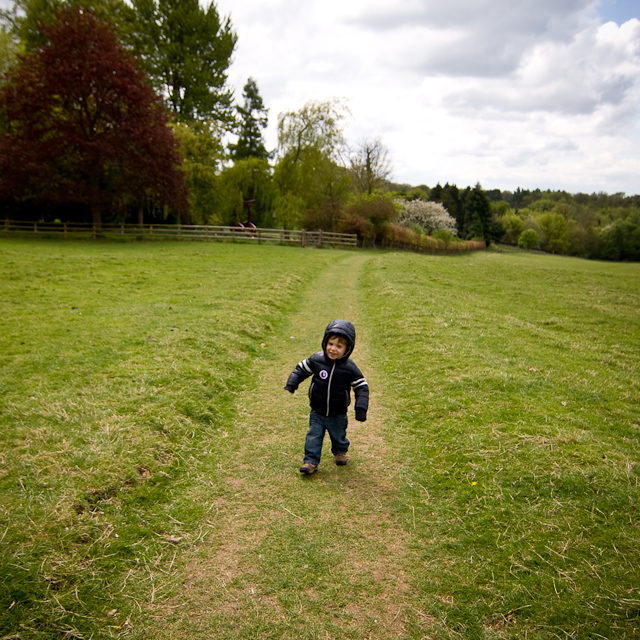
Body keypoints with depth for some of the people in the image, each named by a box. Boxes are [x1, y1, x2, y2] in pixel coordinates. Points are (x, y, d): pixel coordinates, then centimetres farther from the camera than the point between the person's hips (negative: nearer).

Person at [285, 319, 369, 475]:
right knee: (314, 436, 1)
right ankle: (310, 461, 15)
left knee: (339, 437, 20)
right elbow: (301, 369, 0)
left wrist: (361, 408, -18)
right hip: (317, 413, 0)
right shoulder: (317, 359, -15)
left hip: (338, 415, 0)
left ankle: (340, 452, 49)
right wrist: (291, 385, -8)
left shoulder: (350, 368, -19)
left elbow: (361, 387, -11)